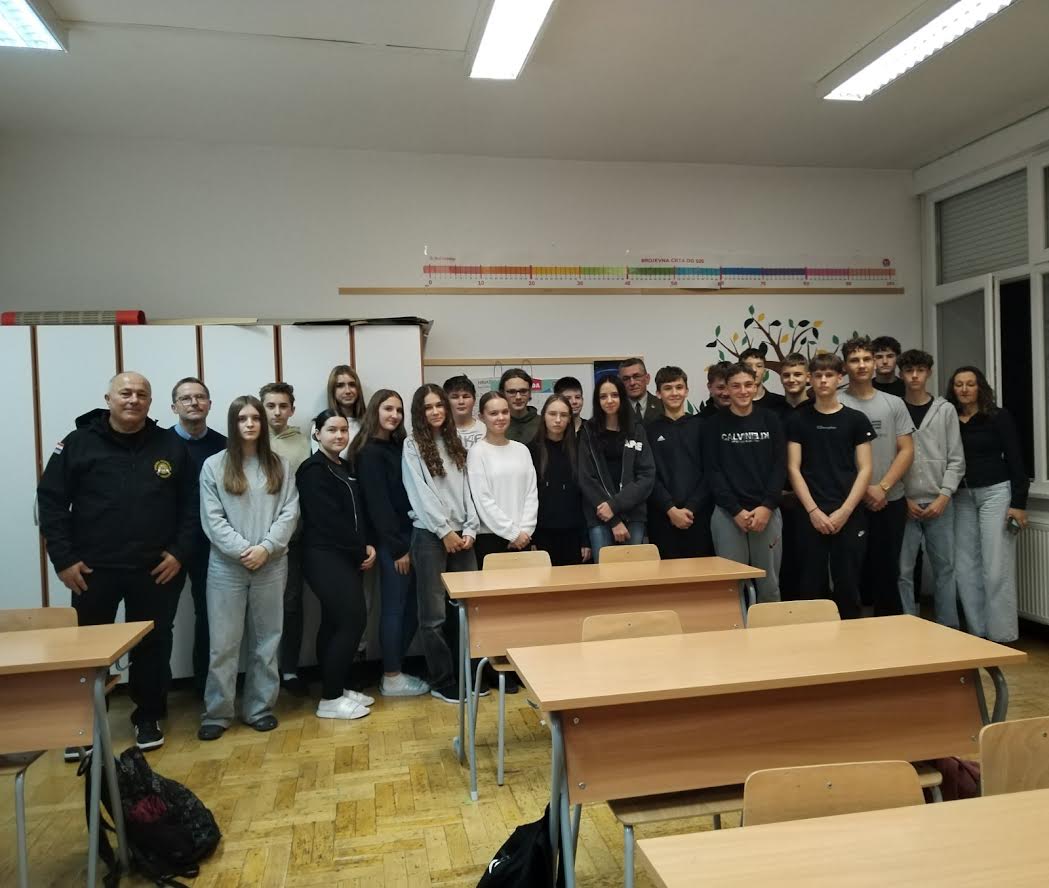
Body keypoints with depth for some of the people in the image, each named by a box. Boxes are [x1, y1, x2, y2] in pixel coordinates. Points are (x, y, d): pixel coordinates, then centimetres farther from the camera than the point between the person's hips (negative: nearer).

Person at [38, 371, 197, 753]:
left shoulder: (171, 447, 3)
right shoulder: (78, 443, 0)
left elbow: (190, 506, 4)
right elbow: (51, 501, -1)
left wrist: (180, 552, -5)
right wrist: (63, 558, -7)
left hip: (156, 569, 1)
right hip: (93, 569, 0)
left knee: (153, 645, 10)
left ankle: (148, 717, 27)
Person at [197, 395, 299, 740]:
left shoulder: (279, 465, 6)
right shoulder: (214, 466, 1)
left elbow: (289, 512, -1)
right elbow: (212, 518, -5)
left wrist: (266, 548, -13)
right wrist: (242, 550, -14)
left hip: (271, 565, 2)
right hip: (226, 566, -1)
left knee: (266, 640, 10)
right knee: (223, 642, 3)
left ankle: (260, 707, 22)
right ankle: (217, 713, 15)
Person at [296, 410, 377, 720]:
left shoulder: (345, 468, 16)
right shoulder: (313, 470, -11)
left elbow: (357, 513, 15)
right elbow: (328, 520, -17)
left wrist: (367, 546, -1)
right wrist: (361, 550, -11)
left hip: (346, 556, 8)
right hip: (324, 557, -8)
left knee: (335, 623, 13)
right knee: (353, 619, -10)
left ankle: (339, 688, 22)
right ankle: (330, 699, 0)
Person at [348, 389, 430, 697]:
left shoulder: (398, 446, 14)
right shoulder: (369, 453, -10)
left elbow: (407, 494, 11)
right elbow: (377, 503, -14)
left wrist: (409, 543, 5)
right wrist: (398, 548, -13)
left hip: (408, 536, 8)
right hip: (391, 542, -8)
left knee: (410, 607, 10)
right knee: (394, 608, 1)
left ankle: (395, 671, 23)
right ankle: (391, 679, 13)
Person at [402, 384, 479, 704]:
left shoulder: (456, 444, 14)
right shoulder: (412, 446, 0)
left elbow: (466, 489, 10)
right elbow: (420, 493, -8)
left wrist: (470, 529, -1)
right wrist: (444, 531, -12)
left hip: (462, 535, 5)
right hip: (429, 536, -4)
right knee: (435, 614, 0)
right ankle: (442, 683, 11)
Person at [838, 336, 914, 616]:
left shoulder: (894, 403, 7)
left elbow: (907, 450, 3)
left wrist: (882, 487, -9)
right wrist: (862, 489, -10)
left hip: (891, 501, 2)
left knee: (887, 568, 8)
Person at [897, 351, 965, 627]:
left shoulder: (946, 410, 6)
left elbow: (956, 459, 4)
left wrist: (944, 496, -7)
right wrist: (904, 499, -6)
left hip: (939, 503, 2)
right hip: (904, 504, -2)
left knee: (945, 568, 8)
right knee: (903, 570, 0)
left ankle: (949, 628, 18)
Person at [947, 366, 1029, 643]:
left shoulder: (999, 417, -1)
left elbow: (1015, 460, -4)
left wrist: (1019, 503, -9)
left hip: (995, 492, -4)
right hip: (961, 496, 4)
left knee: (996, 567, -4)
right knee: (965, 567, 5)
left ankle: (1001, 635, 4)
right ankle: (977, 632, 15)